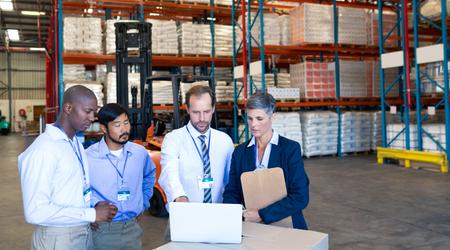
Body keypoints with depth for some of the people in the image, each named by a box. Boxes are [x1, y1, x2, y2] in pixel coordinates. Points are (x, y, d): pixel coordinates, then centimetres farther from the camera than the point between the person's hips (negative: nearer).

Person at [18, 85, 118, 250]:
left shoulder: (77, 144, 7)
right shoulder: (42, 149, -20)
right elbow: (35, 212, -24)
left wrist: (95, 208, -4)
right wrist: (92, 214, -21)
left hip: (84, 233, 8)